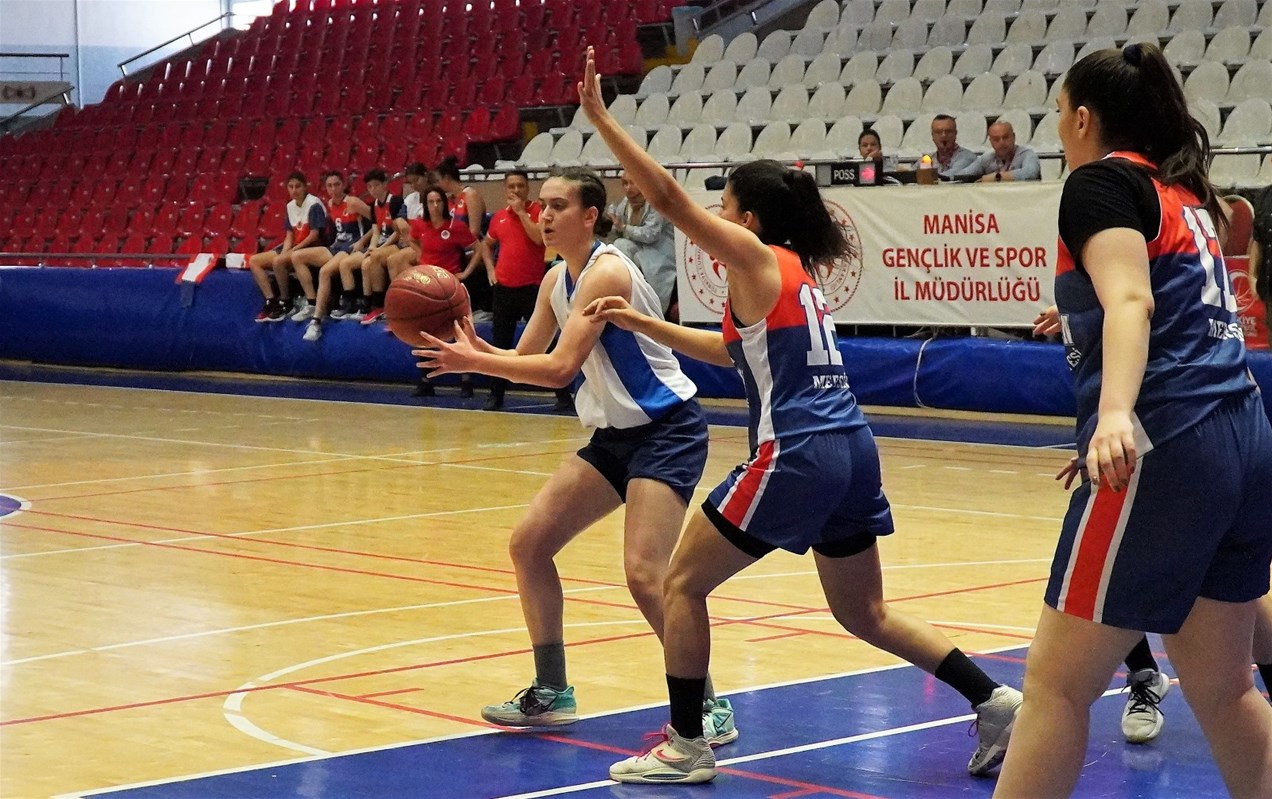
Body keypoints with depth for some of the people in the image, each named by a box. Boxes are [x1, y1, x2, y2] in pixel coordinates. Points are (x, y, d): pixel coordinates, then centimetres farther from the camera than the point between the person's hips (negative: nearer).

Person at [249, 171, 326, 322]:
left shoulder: (314, 204, -12)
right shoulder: (290, 206, 11)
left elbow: (314, 235, -16)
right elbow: (289, 235, 12)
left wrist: (291, 252, -17)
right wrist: (284, 252, -8)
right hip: (294, 248, 9)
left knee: (278, 261, -33)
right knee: (254, 261, -2)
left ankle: (286, 303, -17)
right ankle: (271, 301, -10)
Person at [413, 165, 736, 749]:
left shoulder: (605, 273, -20)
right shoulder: (557, 280, 7)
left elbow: (560, 368, -28)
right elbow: (524, 359, 7)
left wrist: (472, 362, -29)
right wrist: (473, 348, -12)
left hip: (666, 428, -9)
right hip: (615, 433, 9)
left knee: (644, 574, -21)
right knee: (529, 544, 5)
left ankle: (710, 710, -9)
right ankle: (551, 693, 15)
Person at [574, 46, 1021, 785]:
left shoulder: (757, 259, -4)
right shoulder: (798, 273, 19)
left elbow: (669, 197, -12)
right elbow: (732, 351, 31)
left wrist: (600, 117, -9)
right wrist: (642, 324, 29)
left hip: (797, 456, -9)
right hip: (852, 449, 9)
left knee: (683, 585, 5)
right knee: (864, 613, 19)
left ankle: (687, 748, 7)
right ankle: (997, 702, 11)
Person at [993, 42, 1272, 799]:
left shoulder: (1101, 181, -1)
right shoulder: (1185, 193, 23)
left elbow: (1132, 302, -19)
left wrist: (1114, 414, -35)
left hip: (1163, 451, -9)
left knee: (1057, 683, -4)